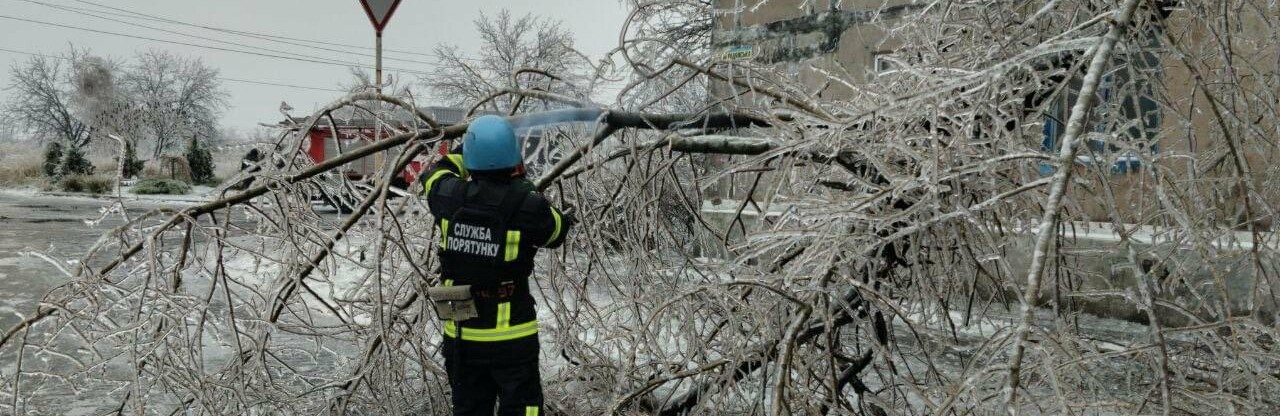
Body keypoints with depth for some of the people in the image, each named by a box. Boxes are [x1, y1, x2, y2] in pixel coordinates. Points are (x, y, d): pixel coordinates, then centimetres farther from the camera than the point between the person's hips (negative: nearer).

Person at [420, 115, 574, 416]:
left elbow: (436, 174, 15)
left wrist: (471, 154, 23)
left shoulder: (450, 197, -10)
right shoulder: (527, 206, -19)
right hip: (511, 335, -4)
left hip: (459, 334, 4)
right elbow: (555, 233, 1)